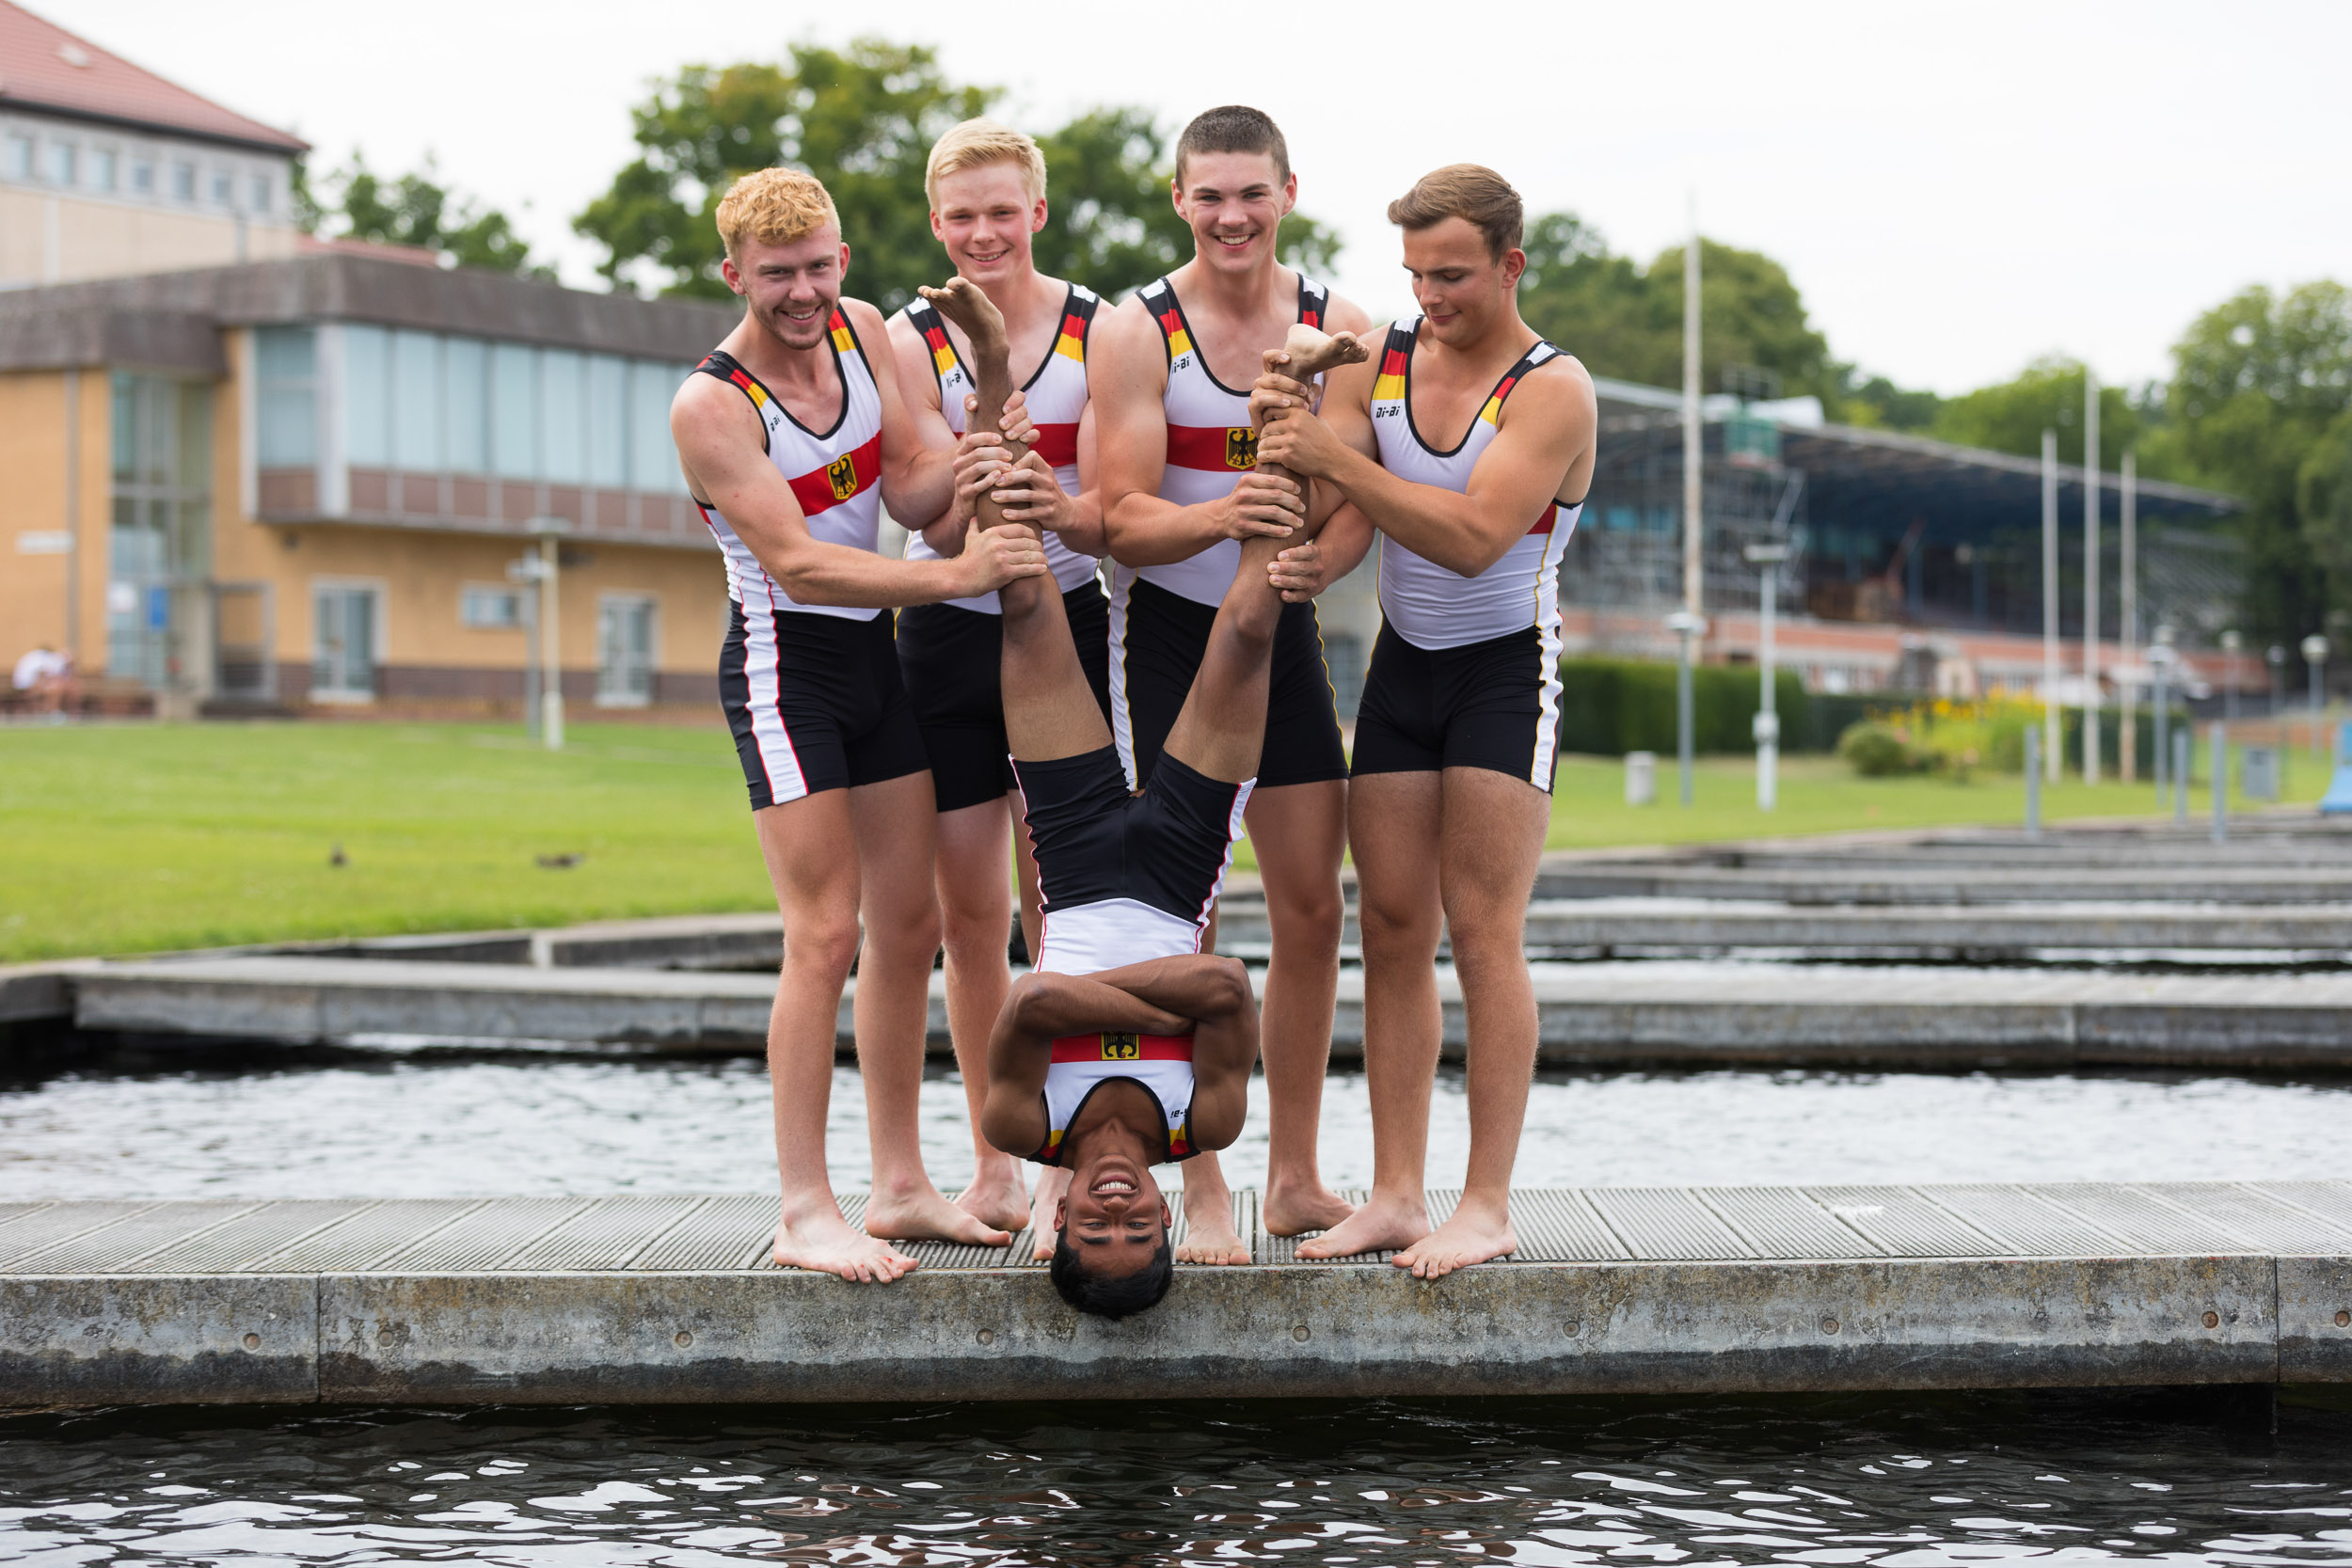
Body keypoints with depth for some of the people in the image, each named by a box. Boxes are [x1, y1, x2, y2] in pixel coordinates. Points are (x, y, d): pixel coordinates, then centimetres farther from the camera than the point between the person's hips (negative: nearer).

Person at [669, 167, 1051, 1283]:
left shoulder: (861, 331, 3)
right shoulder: (711, 404, -17)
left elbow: (907, 487, 3)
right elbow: (798, 563, -24)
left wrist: (973, 460, -19)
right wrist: (957, 576, -31)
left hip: (872, 650, 8)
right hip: (783, 662, -8)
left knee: (908, 923, 10)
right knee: (824, 935, -13)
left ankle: (901, 1187, 19)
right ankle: (804, 1212, -8)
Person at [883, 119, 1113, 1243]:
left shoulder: (1095, 329, -5)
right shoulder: (912, 340, -2)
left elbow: (1107, 514, -11)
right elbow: (935, 523, -11)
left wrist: (1055, 508, -34)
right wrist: (967, 495, -34)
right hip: (947, 633, 2)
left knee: (1056, 901, -4)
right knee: (967, 908, 6)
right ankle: (992, 1163, 17)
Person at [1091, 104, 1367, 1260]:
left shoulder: (1339, 327, 0)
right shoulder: (1136, 333, -10)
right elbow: (1122, 519, -15)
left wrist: (1313, 557, -23)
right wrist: (1222, 518, -35)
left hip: (1284, 629, 4)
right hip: (1166, 632, -4)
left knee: (1313, 912, 5)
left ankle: (1295, 1181, 16)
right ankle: (1202, 1192, 2)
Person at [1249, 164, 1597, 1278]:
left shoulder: (1553, 390, -14)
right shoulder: (1376, 362, 2)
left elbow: (1474, 537, -25)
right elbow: (1342, 520, -2)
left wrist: (1334, 456, -29)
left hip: (1506, 670, -5)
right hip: (1402, 663, 5)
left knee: (1482, 932, -8)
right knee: (1392, 926, 2)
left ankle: (1487, 1205, -5)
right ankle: (1395, 1194, 5)